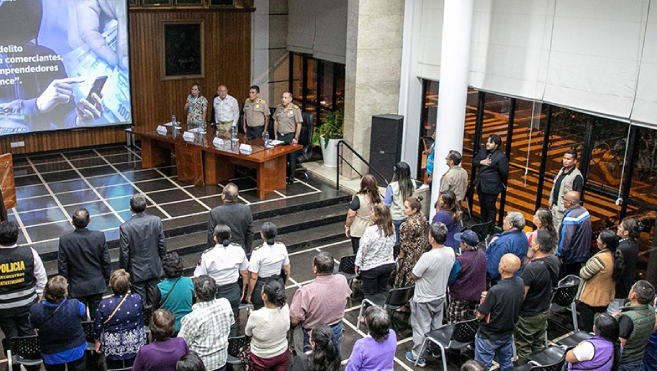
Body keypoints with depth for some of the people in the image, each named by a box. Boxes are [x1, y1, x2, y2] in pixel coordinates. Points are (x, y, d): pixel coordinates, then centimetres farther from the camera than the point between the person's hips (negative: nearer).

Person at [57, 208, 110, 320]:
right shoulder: (99, 236, -15)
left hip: (77, 288, -1)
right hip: (97, 286, 1)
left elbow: (62, 267, -9)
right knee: (97, 316, 16)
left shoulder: (64, 240, -18)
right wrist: (106, 281, 9)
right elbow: (106, 263, -6)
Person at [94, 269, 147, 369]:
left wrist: (97, 340, 10)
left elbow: (98, 326, -8)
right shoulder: (137, 299, -18)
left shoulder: (104, 304, -20)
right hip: (135, 345, 1)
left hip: (113, 348, -1)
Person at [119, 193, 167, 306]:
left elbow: (124, 254, -14)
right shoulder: (156, 221, -13)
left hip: (137, 272, -3)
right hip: (154, 268, 3)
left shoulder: (125, 227, -21)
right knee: (153, 300, 17)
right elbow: (162, 246, -4)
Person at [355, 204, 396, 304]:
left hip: (371, 267, -6)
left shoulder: (371, 230, -24)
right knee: (382, 291, 20)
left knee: (370, 294, 9)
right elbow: (392, 245, 6)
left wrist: (357, 264, -5)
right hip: (389, 265, 6)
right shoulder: (391, 230, -7)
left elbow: (363, 249, -16)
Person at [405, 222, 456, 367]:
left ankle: (419, 357, 25)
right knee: (436, 326, 25)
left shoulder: (428, 257, -34)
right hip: (440, 296, 6)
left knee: (421, 328, 11)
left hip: (423, 299, -6)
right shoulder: (450, 252, -13)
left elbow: (414, 275, -21)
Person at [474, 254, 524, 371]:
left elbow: (480, 315, -21)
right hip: (508, 333, 7)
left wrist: (484, 299, -5)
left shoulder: (495, 291, -33)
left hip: (489, 337, -7)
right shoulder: (520, 283, -11)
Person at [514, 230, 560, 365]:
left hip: (528, 316, -7)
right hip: (545, 311, 7)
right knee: (538, 346, 25)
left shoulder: (531, 268, -34)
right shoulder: (554, 261, -11)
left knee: (524, 350, 12)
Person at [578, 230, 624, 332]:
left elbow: (584, 274, -21)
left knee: (587, 328, 8)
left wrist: (583, 268, -1)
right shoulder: (617, 255, -5)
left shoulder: (600, 258, -30)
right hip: (606, 299, 8)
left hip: (590, 300, -8)